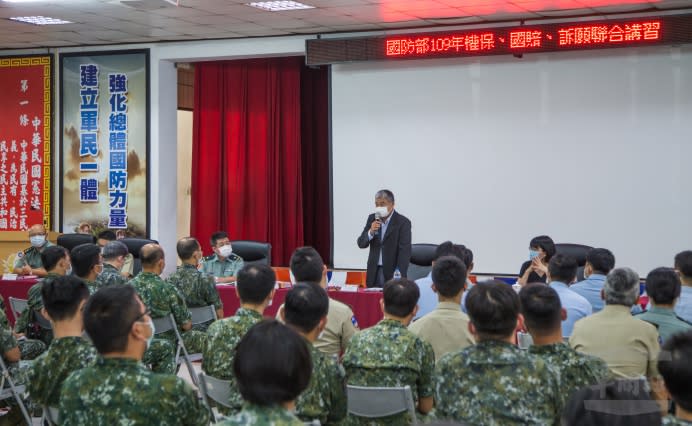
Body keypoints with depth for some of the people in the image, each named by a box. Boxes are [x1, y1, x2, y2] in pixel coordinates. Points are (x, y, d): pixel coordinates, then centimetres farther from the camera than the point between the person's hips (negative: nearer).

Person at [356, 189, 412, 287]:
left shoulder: (403, 222, -8)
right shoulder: (372, 218, 7)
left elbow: (405, 251, -13)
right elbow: (361, 244, 5)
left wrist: (399, 275, -23)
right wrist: (371, 231, -15)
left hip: (392, 273, -4)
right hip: (374, 273, 4)